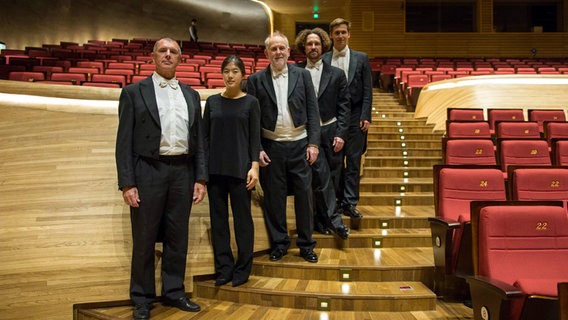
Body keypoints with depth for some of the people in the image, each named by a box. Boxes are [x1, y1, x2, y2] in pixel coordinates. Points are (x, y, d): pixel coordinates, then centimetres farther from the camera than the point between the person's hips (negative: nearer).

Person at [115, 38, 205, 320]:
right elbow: (124, 142, -3)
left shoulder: (191, 95, 12)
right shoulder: (134, 92, 1)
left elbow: (198, 140, 12)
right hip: (148, 172, -3)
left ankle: (173, 292, 25)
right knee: (144, 239, 5)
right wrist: (127, 183, -10)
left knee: (177, 237, 11)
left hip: (182, 172, 4)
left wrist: (200, 178, 4)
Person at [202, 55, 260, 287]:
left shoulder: (251, 102, 1)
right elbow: (205, 136, 9)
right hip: (215, 168, 3)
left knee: (242, 218, 3)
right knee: (218, 218, 7)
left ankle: (243, 268, 15)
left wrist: (254, 166, -10)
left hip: (240, 168, -3)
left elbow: (255, 137, -1)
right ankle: (223, 267, 18)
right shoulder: (212, 102, 8)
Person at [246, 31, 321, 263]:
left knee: (304, 195, 5)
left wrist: (313, 143, -4)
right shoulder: (256, 80, 2)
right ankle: (279, 244, 22)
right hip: (271, 147, 0)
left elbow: (312, 111, 3)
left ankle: (306, 244, 19)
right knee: (274, 198, 7)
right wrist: (257, 149, -6)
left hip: (299, 144, 1)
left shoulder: (302, 75, 4)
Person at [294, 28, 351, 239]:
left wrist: (341, 134, -5)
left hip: (331, 132, 2)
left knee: (332, 177, 6)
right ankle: (334, 220, -4)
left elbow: (343, 107, 4)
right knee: (322, 176, -10)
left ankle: (320, 218, 21)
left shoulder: (336, 74, 7)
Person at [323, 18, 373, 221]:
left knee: (353, 160, 0)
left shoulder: (361, 58, 5)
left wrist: (365, 117, -6)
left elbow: (367, 90, 2)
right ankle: (340, 199, 18)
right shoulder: (323, 59, 4)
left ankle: (350, 203, 5)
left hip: (354, 116, 0)